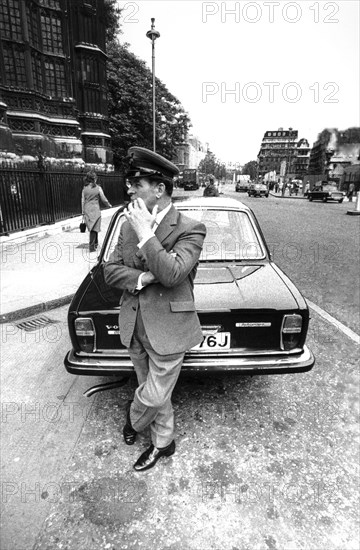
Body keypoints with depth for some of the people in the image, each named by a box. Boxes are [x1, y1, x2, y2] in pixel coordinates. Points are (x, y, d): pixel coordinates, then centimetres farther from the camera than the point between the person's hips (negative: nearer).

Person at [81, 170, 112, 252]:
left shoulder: (84, 188, 3)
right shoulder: (98, 188, -6)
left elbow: (83, 201, 5)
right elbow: (103, 199, -1)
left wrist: (83, 212, 12)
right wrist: (109, 205, 18)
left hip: (87, 210, 4)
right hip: (95, 210, -4)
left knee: (91, 227, 16)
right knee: (94, 228, 0)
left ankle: (95, 243, 30)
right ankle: (91, 246, -2)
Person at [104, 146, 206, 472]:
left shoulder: (190, 229, -14)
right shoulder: (129, 225, 2)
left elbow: (172, 274, -28)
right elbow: (110, 271, 2)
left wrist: (145, 232, -23)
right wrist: (143, 278, -16)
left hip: (167, 331, -5)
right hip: (135, 328, 5)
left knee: (153, 397, 10)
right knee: (154, 393, 22)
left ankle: (133, 420, 46)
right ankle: (163, 444, 47)